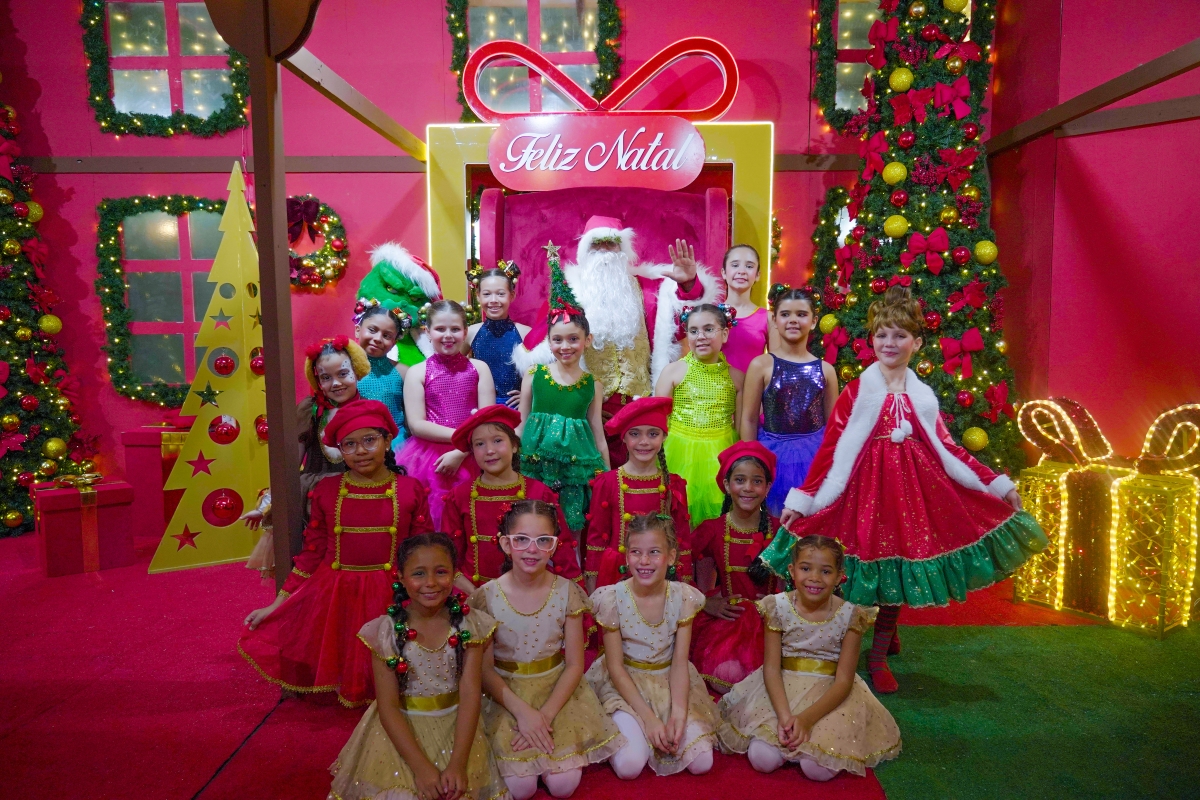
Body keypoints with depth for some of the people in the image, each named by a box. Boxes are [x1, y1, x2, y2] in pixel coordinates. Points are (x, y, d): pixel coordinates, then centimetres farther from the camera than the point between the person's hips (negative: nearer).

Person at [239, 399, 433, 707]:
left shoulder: (411, 490, -5)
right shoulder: (326, 491, 0)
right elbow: (311, 555, 5)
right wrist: (275, 606, 4)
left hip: (391, 598, -2)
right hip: (334, 597, 2)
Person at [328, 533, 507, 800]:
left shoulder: (469, 624, -11)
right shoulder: (386, 631, -13)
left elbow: (470, 693, -13)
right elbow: (388, 706, -12)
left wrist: (458, 763, -21)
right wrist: (421, 766, -20)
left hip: (455, 725, 1)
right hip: (402, 728, 0)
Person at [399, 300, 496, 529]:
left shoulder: (479, 368, 5)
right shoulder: (417, 372, 3)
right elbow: (417, 425, -6)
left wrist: (461, 451, -14)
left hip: (471, 457, 1)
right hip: (430, 458, -1)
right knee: (432, 520, 0)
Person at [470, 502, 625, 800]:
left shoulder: (568, 593, -11)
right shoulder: (487, 597, -14)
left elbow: (574, 664, -6)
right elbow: (484, 668, -9)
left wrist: (546, 714, -17)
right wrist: (522, 711, -20)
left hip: (556, 690, 1)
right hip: (505, 693, -1)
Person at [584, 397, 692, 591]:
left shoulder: (674, 485, -1)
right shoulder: (607, 482, -7)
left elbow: (683, 539, 4)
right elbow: (596, 537, -2)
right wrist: (593, 594, -1)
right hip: (616, 575, -1)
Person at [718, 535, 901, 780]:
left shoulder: (849, 615, -11)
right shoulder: (778, 607, -9)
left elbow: (844, 680, -12)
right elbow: (771, 668, -8)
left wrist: (807, 718, -24)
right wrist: (784, 715, -24)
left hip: (830, 694, 0)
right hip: (782, 688, 0)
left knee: (818, 769, -21)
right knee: (763, 758, -20)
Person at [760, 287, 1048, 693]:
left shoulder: (923, 396, 9)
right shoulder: (857, 391, -3)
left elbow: (947, 448, 12)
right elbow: (831, 449, -7)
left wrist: (997, 484, 9)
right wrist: (802, 499, -12)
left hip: (915, 484, 3)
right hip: (867, 484, -3)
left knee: (898, 568, 6)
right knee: (867, 563, -1)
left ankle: (878, 656, 23)